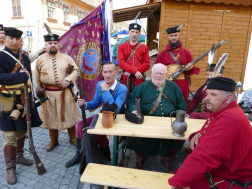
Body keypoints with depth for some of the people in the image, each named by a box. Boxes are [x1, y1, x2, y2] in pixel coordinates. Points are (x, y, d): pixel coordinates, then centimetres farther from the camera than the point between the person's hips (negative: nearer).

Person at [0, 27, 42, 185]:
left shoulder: (24, 57, 11)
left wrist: (30, 98, 11)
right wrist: (19, 76, -23)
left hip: (24, 100, 6)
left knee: (22, 131, 17)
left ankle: (19, 156, 38)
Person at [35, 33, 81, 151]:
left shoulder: (66, 58, 2)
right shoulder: (40, 59, 3)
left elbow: (75, 70, 1)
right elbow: (37, 77, 11)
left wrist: (68, 79, -15)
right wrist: (40, 91, 11)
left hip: (65, 92, 0)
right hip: (48, 93, 1)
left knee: (69, 115, 8)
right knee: (51, 117, 10)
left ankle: (73, 137, 27)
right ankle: (53, 140, 29)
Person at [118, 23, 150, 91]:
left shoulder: (144, 48, 6)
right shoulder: (121, 47, 5)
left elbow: (147, 64, -2)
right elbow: (121, 63, -6)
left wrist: (130, 71, -13)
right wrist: (135, 71, -19)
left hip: (139, 78, 1)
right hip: (126, 78, 0)